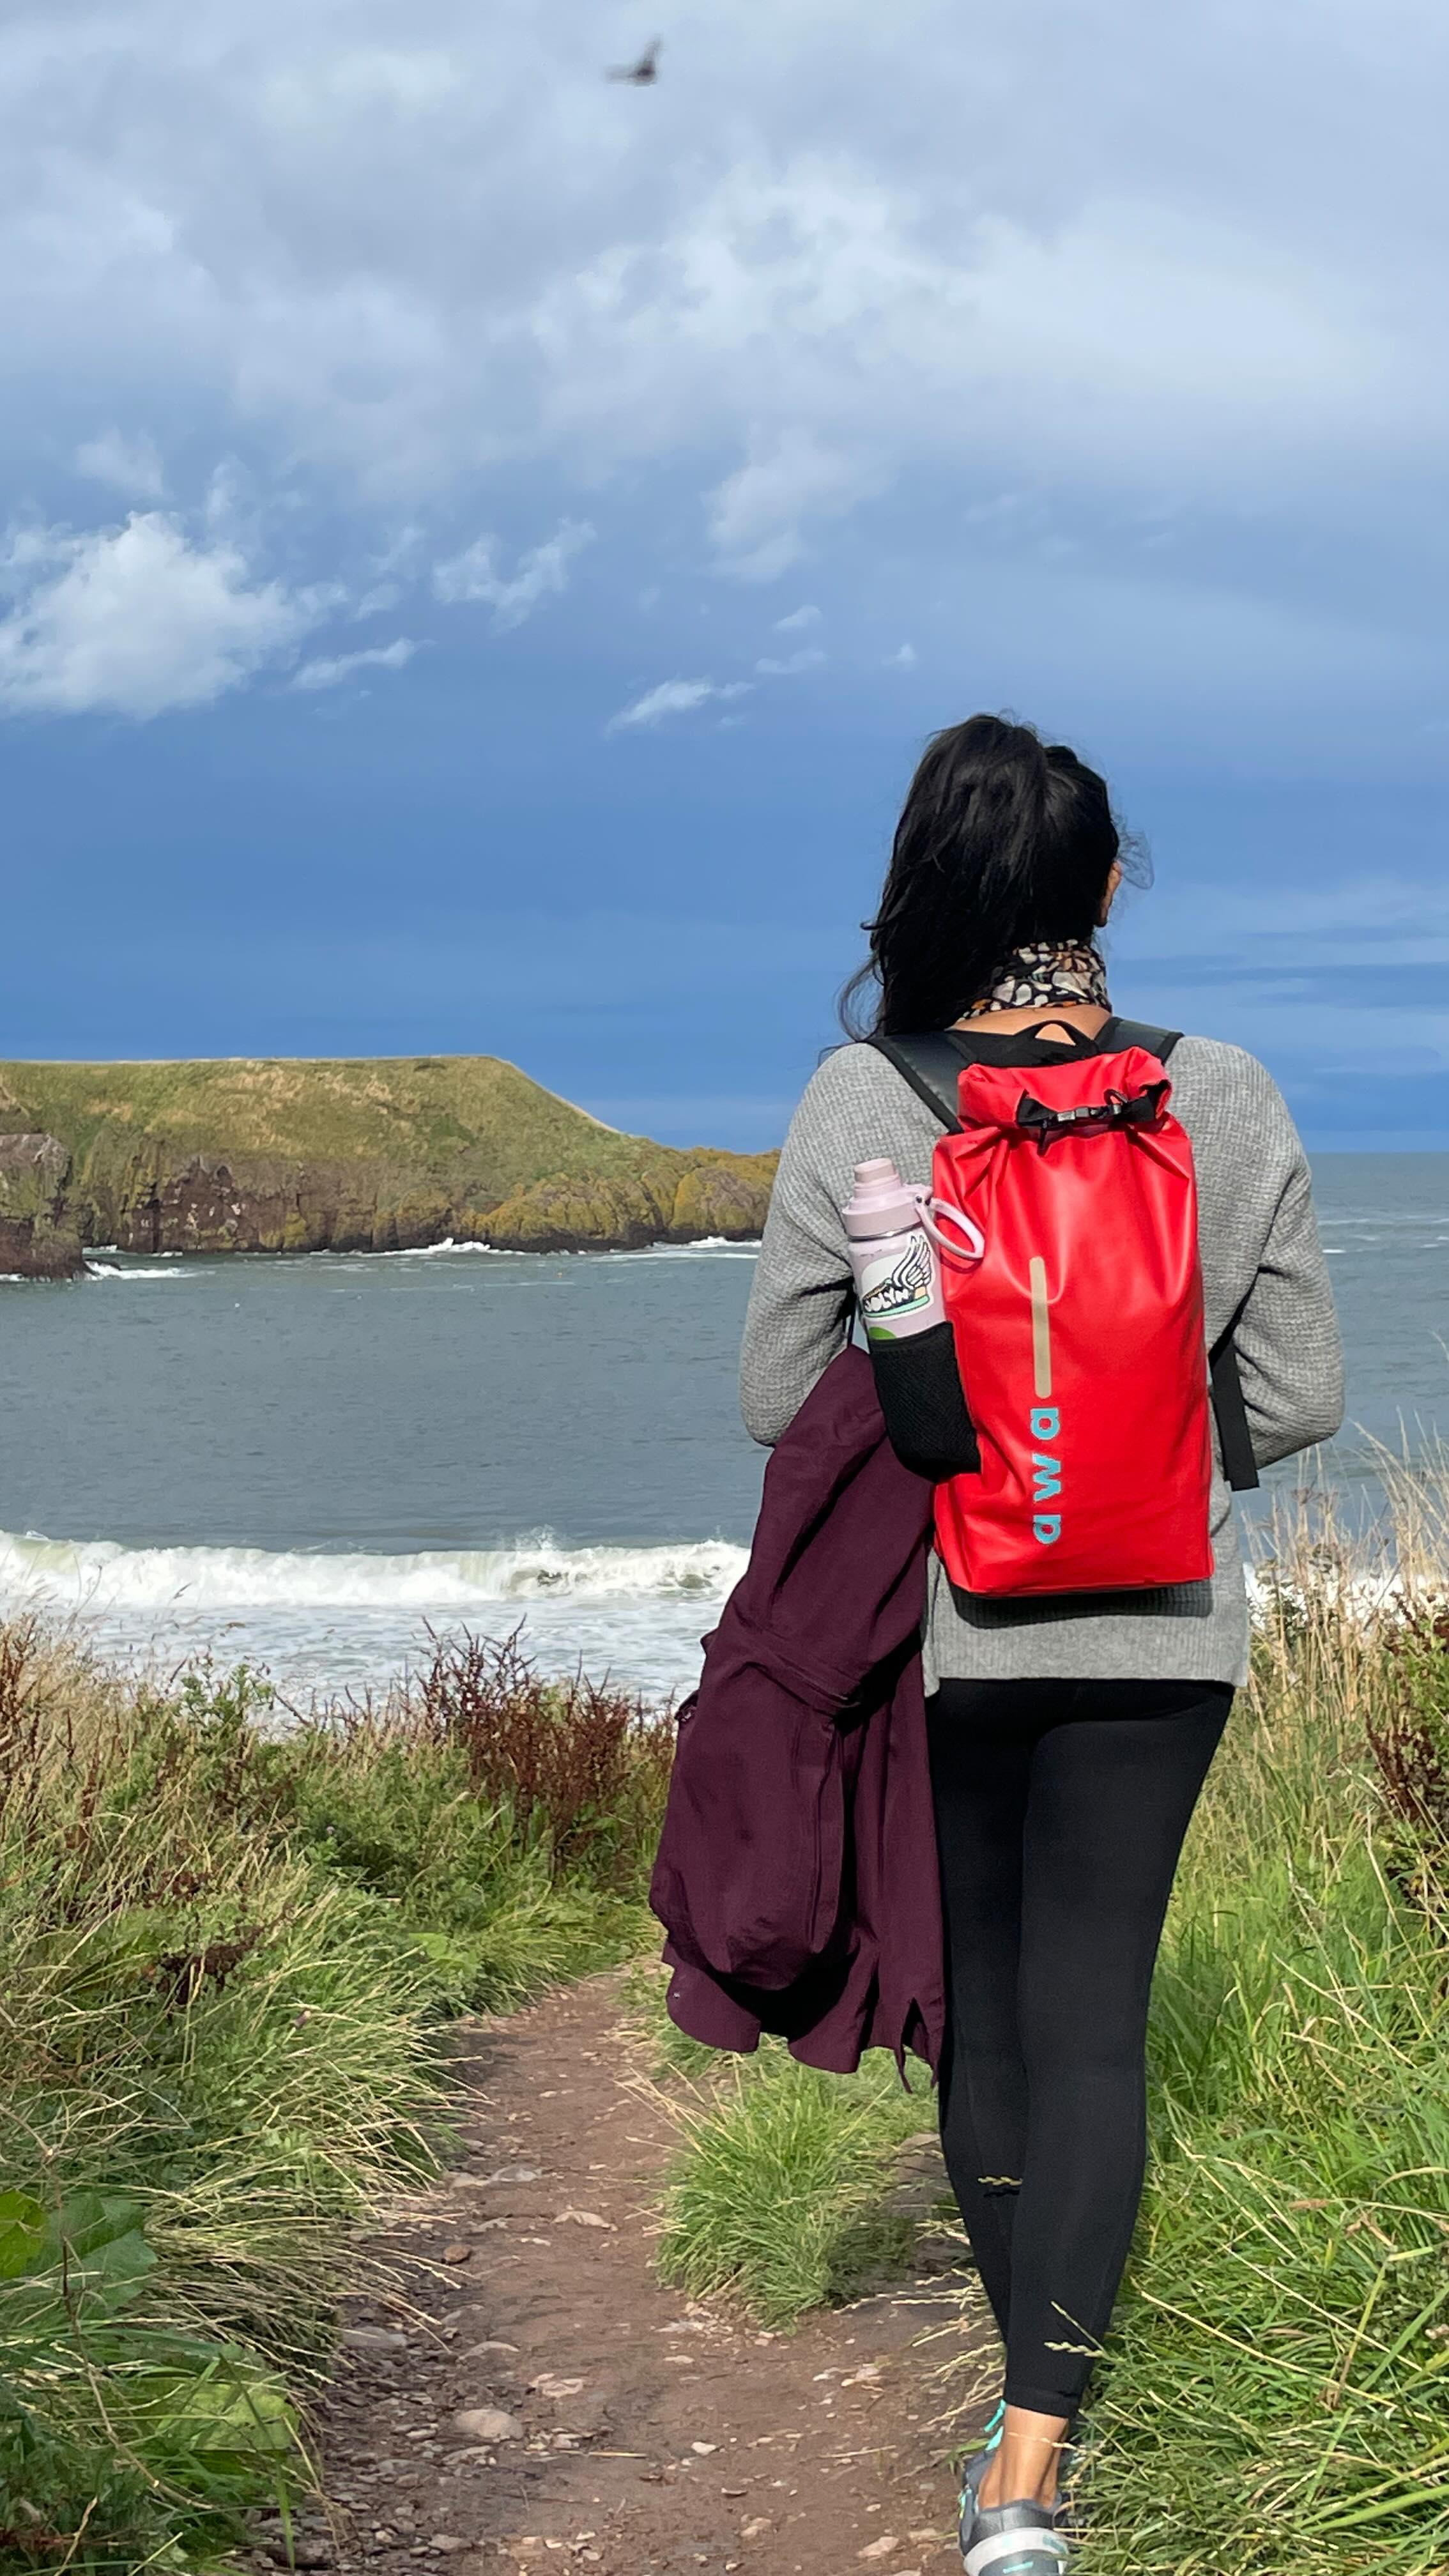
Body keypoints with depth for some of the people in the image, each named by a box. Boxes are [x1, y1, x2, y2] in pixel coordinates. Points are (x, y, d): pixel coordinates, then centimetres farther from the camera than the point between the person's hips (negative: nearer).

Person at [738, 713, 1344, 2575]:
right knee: (1095, 2019, 5)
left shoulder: (860, 1104, -11)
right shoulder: (1227, 1102, -7)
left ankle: (1023, 2414, 31)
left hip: (940, 1629, 0)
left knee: (975, 2005, 16)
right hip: (1157, 1635, 1)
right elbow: (1300, 1396, 0)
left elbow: (776, 1393, -5)